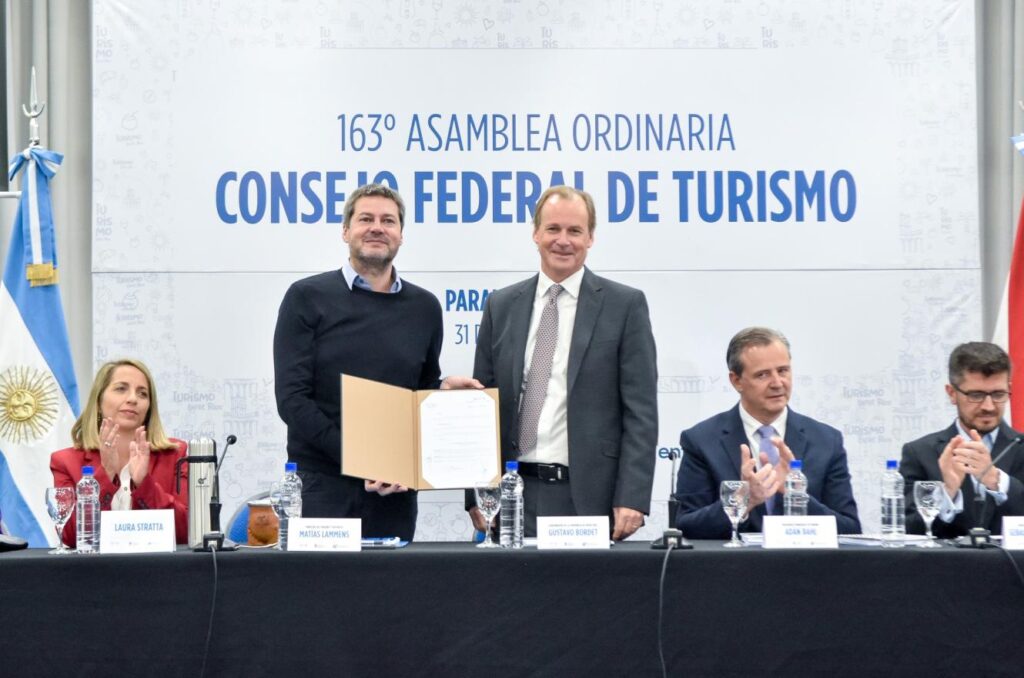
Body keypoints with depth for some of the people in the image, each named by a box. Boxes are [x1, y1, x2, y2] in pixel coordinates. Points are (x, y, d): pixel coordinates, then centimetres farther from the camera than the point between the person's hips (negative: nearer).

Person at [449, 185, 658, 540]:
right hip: (515, 494, 3)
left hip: (589, 496, -2)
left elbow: (641, 411, -1)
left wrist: (632, 499, -10)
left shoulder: (625, 305, 3)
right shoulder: (501, 306, 12)